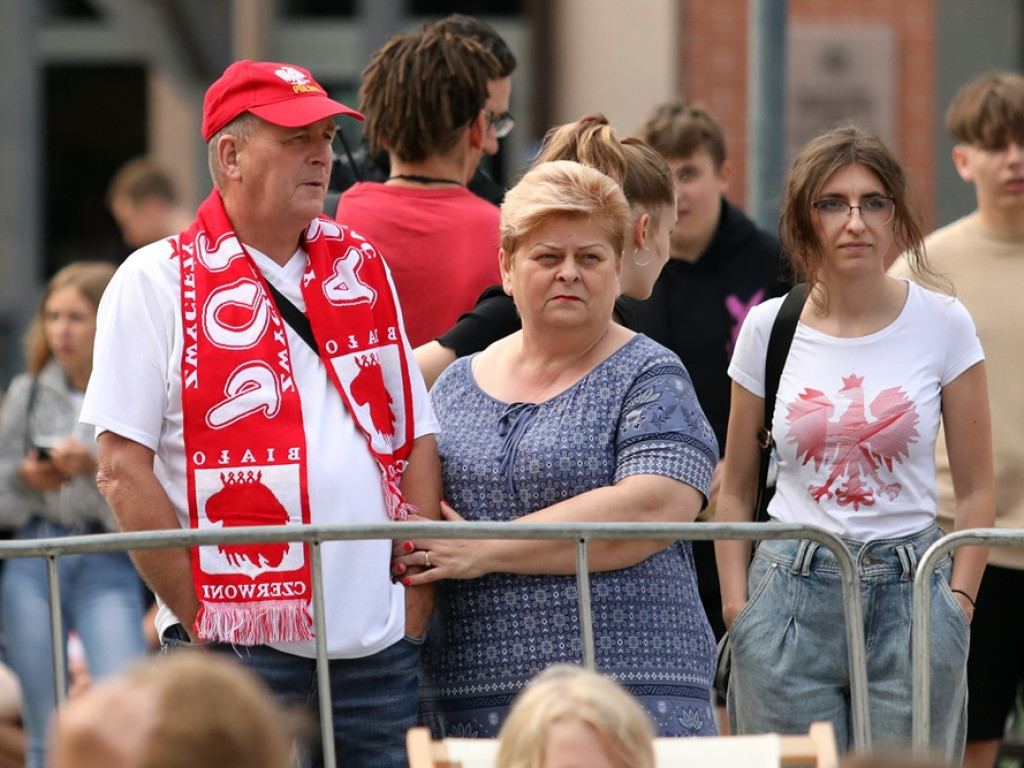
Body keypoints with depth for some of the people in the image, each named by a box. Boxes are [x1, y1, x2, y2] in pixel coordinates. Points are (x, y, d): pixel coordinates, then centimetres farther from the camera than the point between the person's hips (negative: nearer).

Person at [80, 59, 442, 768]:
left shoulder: (364, 269, 14)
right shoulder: (158, 281, 0)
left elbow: (417, 440, 15)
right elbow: (124, 469, -5)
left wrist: (415, 600, 4)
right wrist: (199, 617, -10)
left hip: (377, 648, 4)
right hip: (237, 650, -4)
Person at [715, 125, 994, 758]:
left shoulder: (942, 324, 0)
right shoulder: (768, 329, 3)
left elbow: (977, 491, 4)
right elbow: (736, 492, 11)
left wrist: (957, 606, -3)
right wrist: (736, 606, 2)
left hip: (910, 593, -1)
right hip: (792, 597, 1)